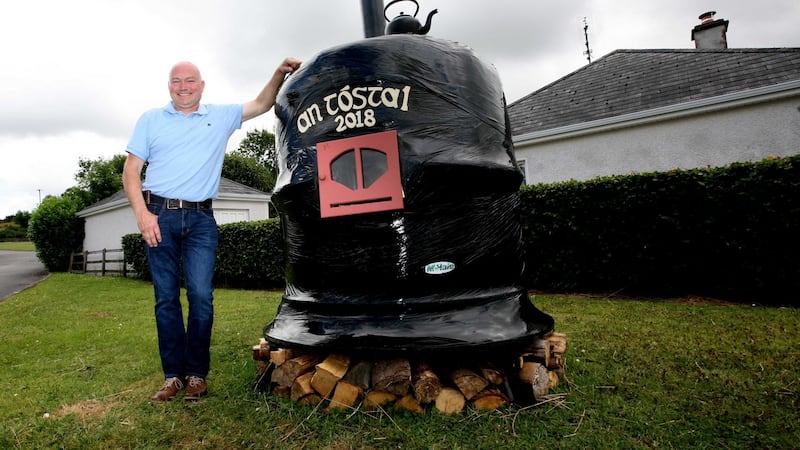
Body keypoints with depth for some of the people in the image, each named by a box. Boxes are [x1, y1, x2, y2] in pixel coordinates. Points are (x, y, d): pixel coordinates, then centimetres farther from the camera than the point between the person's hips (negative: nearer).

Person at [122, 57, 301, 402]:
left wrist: (280, 74, -2)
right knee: (166, 298, 3)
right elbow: (131, 171, 7)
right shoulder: (150, 120, 12)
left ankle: (197, 374, 5)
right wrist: (142, 214, -7)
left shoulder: (221, 117, 14)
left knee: (201, 296, -7)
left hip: (201, 220, 0)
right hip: (159, 216, 1)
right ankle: (173, 374, 11)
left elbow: (261, 105, 15)